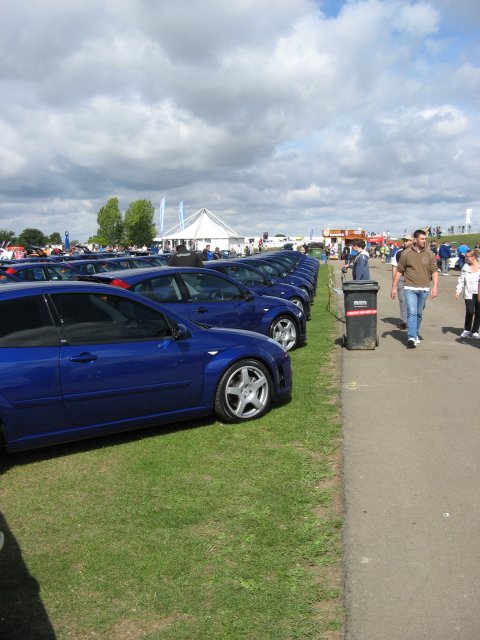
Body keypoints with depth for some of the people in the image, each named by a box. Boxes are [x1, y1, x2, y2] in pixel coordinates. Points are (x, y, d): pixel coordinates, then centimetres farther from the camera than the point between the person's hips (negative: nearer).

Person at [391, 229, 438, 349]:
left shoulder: (429, 254, 3)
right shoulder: (406, 253, -1)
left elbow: (434, 271, 4)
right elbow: (399, 271, 3)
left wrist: (435, 287, -7)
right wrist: (394, 287, 1)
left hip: (424, 289, 2)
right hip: (410, 288, -2)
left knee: (419, 314, 14)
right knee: (412, 312, -12)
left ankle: (416, 334, 30)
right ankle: (411, 338, -15)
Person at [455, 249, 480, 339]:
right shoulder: (465, 267, 5)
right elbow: (461, 280, 7)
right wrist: (458, 291, -2)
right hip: (469, 294, 0)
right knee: (470, 312, -11)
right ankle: (467, 330, 10)